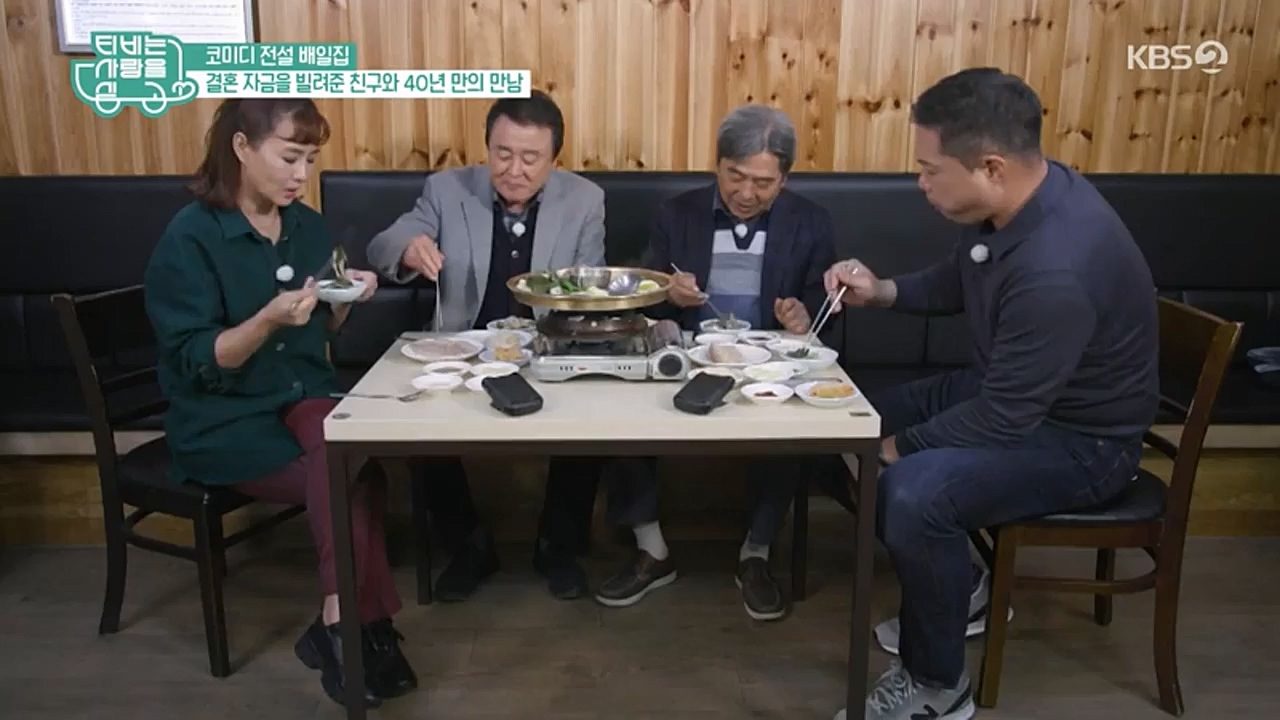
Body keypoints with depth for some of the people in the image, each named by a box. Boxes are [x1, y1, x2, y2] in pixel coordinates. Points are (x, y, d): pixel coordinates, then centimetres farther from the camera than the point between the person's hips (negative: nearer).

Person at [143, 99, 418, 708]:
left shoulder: (308, 227, 6)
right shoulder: (190, 238, -11)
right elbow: (196, 365, -15)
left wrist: (343, 301, -5)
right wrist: (269, 319, -31)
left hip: (303, 400, 4)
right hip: (222, 423, -4)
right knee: (355, 472, -25)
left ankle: (341, 621, -20)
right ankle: (363, 622, -10)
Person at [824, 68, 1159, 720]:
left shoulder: (1056, 269, -36)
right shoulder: (1016, 196, -7)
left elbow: (1002, 421, -29)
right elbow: (957, 280, 13)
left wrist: (895, 449, -16)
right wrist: (882, 292, -4)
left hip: (1079, 439, -10)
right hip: (1008, 388, 10)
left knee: (911, 493, -32)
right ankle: (955, 587, 25)